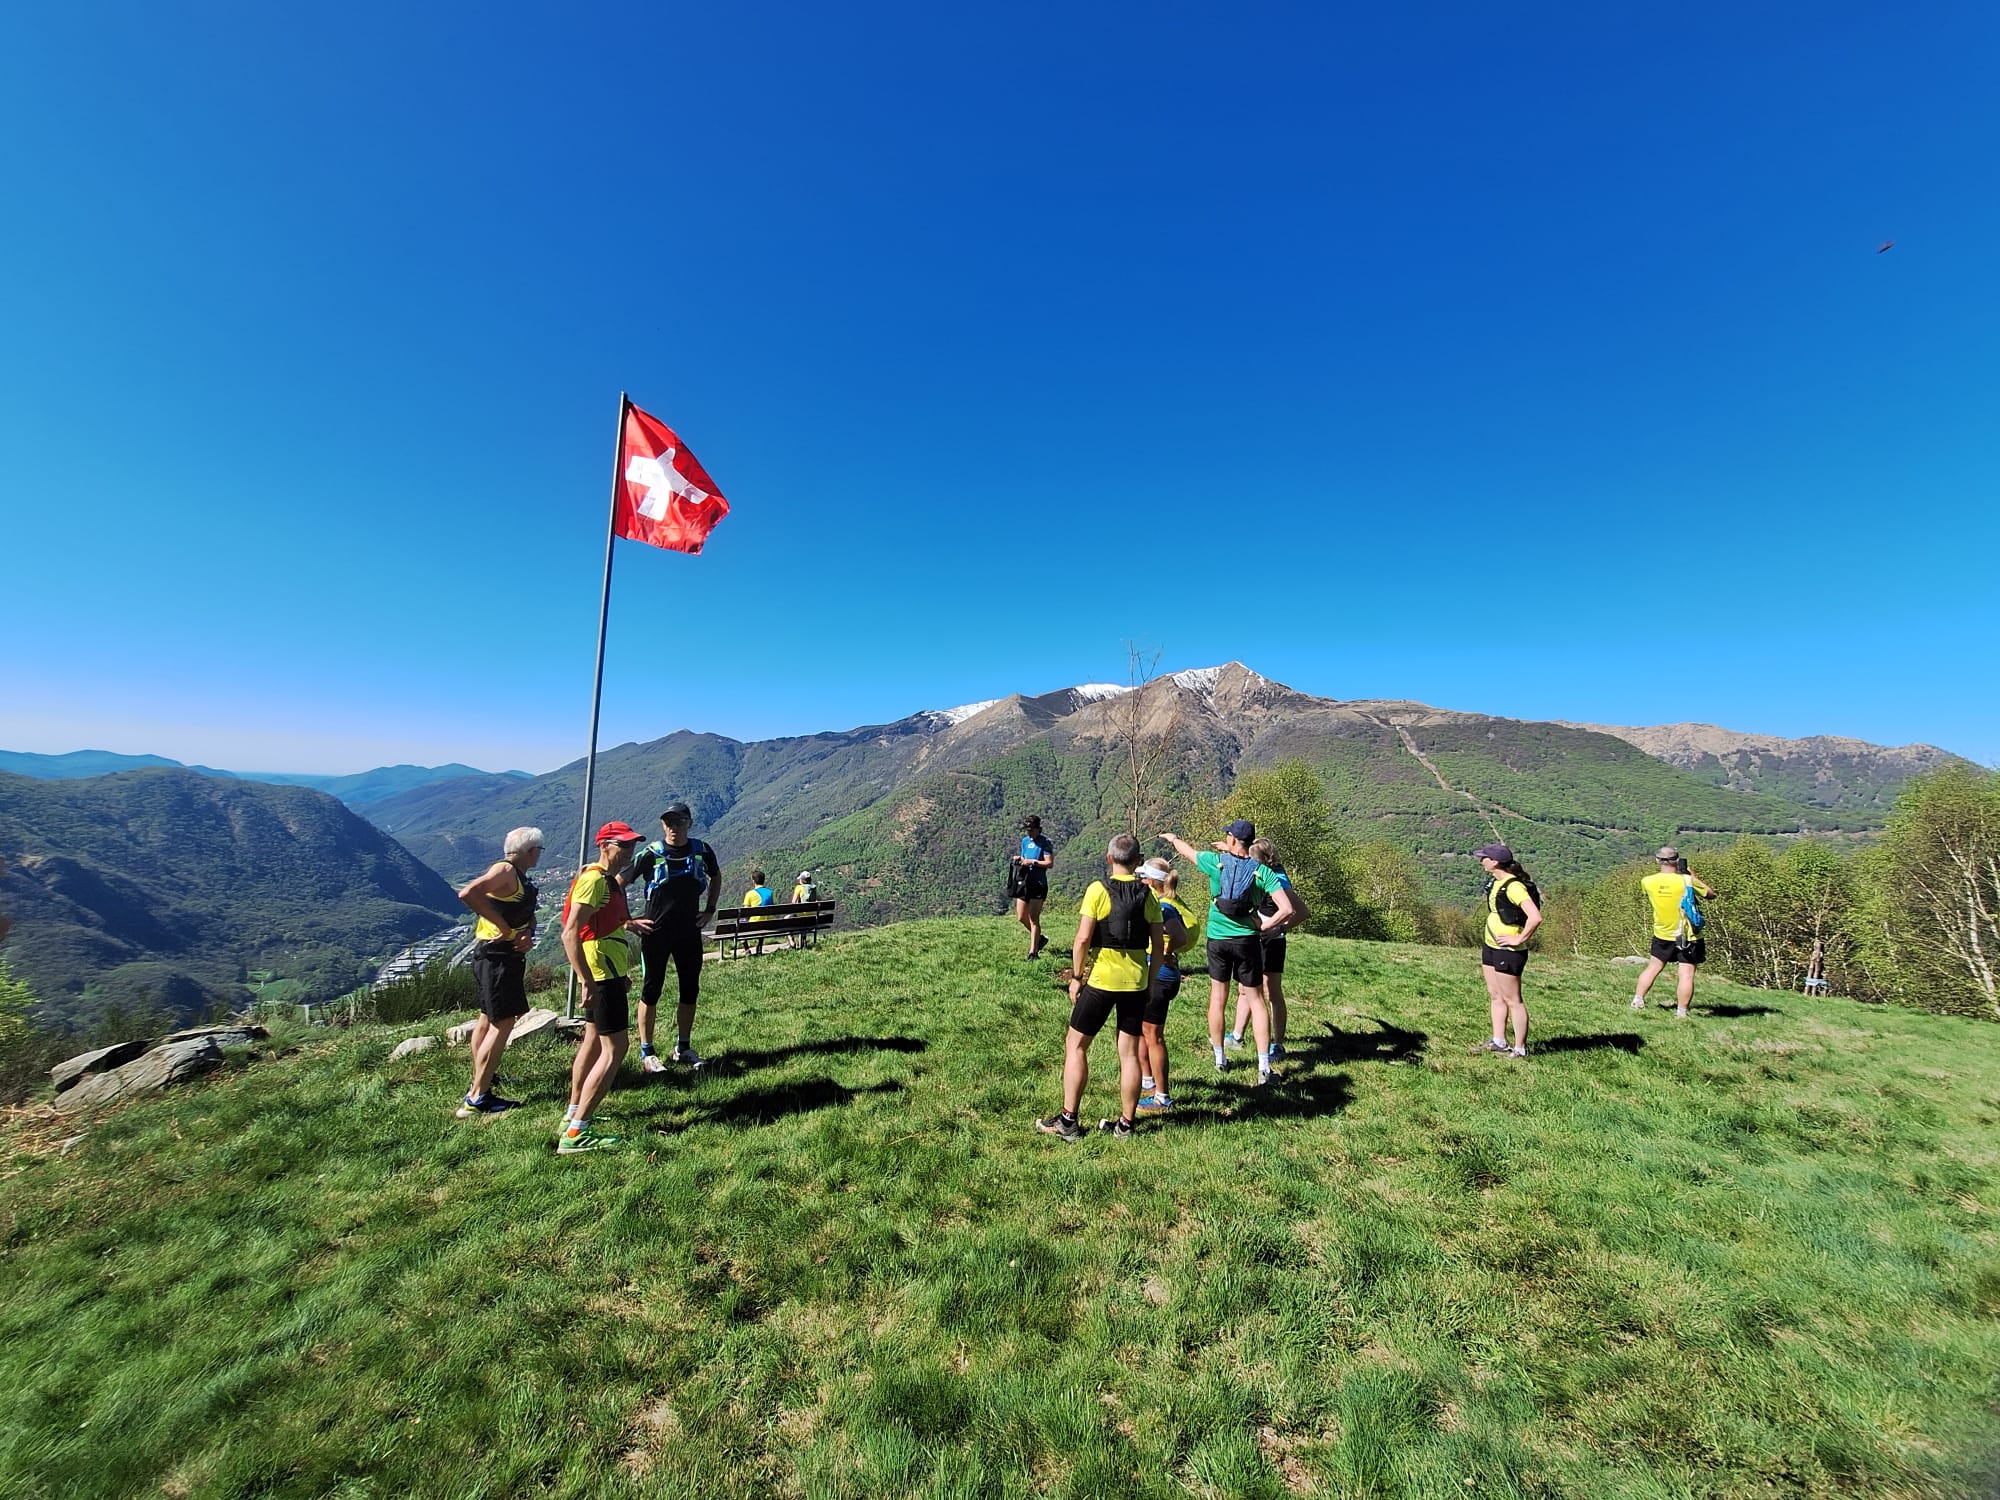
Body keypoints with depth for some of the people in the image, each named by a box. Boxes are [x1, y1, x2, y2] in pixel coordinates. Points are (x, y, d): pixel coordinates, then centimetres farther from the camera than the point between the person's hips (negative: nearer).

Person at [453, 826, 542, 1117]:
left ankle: (480, 1079, 38)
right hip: (496, 954, -10)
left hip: (509, 954, 10)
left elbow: (528, 915, 14)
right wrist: (502, 926, -27)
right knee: (502, 1023, -9)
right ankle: (477, 1099, -5)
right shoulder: (505, 870, -17)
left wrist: (528, 935, -8)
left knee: (488, 1018, 22)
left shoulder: (521, 877, 12)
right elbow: (467, 893, -33)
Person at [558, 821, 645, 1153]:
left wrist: (622, 973, 24)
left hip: (609, 972, 11)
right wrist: (588, 984, -28)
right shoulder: (593, 879, -18)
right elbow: (570, 933, -25)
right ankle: (576, 1134, -7)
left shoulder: (611, 881, 13)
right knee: (614, 1049, -10)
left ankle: (573, 1115, 33)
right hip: (601, 975, -11)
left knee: (593, 1041, 20)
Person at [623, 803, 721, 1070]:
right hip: (655, 932, -3)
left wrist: (709, 910, 9)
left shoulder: (702, 851, -1)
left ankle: (683, 1048, 24)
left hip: (689, 932, 4)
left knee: (690, 990, 9)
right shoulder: (651, 854, -10)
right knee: (651, 990, 5)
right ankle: (646, 1052, 16)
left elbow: (716, 878, 18)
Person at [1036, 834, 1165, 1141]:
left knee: (1076, 1045, 9)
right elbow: (1159, 944, 4)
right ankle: (1125, 1124, 20)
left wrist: (1076, 977, -3)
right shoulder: (1148, 895, 1)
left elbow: (1083, 938, -14)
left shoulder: (1098, 889, -11)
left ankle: (1068, 1121, 12)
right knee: (1129, 1052, 12)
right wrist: (1150, 980, 15)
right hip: (1136, 982, 4)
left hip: (1100, 980, -4)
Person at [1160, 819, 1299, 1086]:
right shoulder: (1262, 871, -8)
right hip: (1247, 940, -1)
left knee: (1217, 997, 14)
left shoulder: (1216, 861, -7)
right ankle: (1263, 1067, 5)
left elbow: (1187, 850, 12)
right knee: (1255, 999, 8)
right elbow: (1287, 909, -15)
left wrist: (1173, 838, 32)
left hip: (1217, 939, 1)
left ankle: (1220, 1058, 25)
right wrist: (1263, 926, -2)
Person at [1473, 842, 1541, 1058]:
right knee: (1495, 997, 15)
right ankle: (1498, 1042, 25)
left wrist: (1519, 940, -21)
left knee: (1512, 1000, 0)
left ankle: (1520, 1049, 10)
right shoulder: (1496, 882, 9)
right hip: (1490, 947, 10)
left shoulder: (1514, 886, -21)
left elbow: (1535, 917, -30)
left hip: (1508, 951, -10)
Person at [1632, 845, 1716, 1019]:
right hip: (1687, 937, -3)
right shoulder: (1687, 880, -17)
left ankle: (1637, 1001, 14)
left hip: (1662, 935, 3)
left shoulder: (1647, 882, -9)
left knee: (1652, 967, 16)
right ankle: (1681, 1012, 1)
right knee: (1686, 975, 1)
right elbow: (1711, 893, 1)